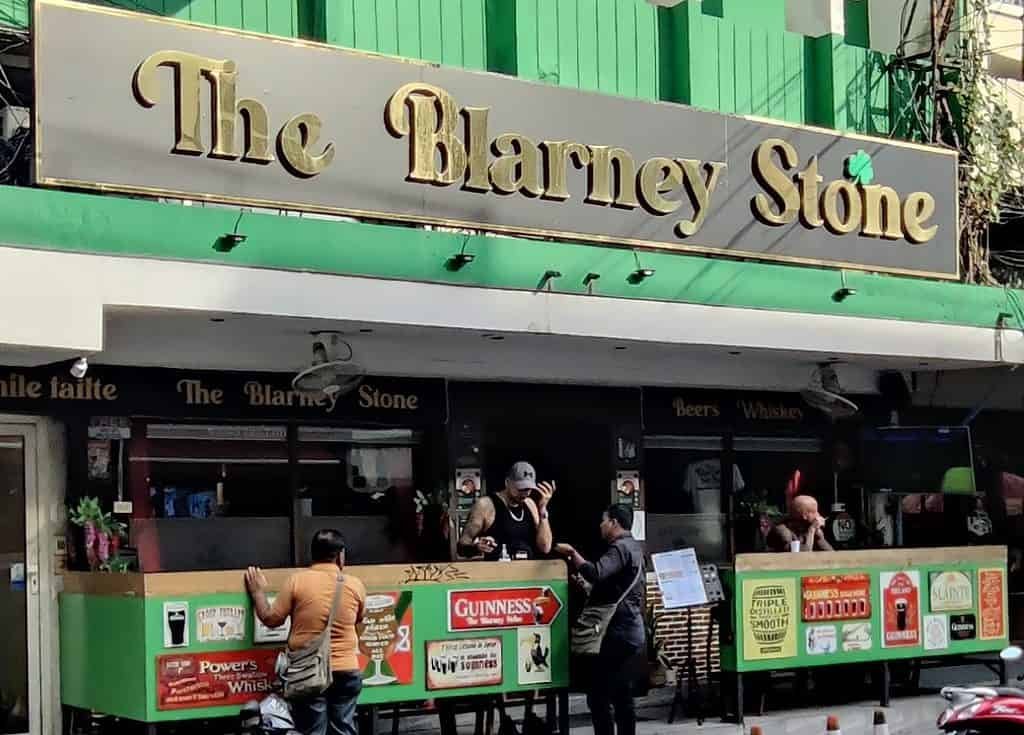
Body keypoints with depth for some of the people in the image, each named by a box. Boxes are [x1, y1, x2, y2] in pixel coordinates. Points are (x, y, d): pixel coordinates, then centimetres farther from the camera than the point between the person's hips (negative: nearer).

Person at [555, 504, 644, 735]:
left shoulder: (620, 548, -13)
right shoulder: (633, 547, 20)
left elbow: (596, 573, -30)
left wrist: (572, 553, -19)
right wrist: (587, 587, 16)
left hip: (618, 632, -11)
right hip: (629, 631, 11)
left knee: (598, 696, -10)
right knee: (622, 695, 12)